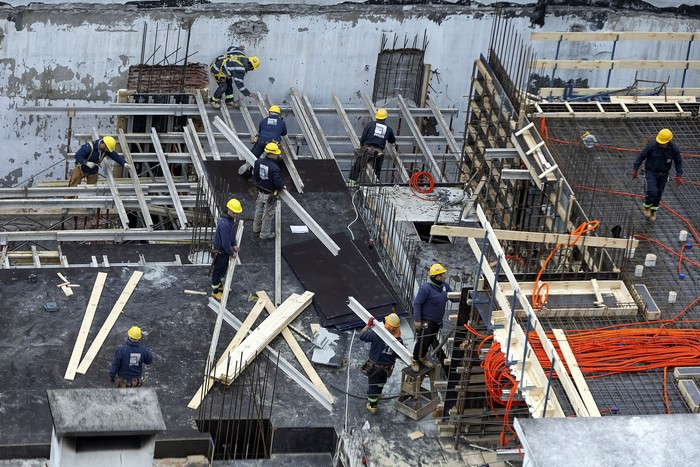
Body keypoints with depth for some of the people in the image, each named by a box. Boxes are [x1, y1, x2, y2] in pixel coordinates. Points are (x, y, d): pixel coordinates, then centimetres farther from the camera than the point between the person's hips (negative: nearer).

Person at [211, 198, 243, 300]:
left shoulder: (232, 219, -5)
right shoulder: (224, 224, -36)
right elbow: (225, 242, -30)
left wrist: (234, 245, 2)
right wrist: (232, 253, -18)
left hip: (226, 249, 9)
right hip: (219, 250, -9)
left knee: (224, 268, 26)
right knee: (218, 270, 8)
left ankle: (220, 285, 47)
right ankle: (215, 291, 24)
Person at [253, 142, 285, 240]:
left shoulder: (258, 162, -10)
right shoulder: (274, 168, -31)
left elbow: (255, 175, 4)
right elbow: (277, 182, -26)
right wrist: (281, 187, -4)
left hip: (260, 191, 7)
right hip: (269, 193, -7)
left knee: (259, 210, 26)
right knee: (268, 214, 10)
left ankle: (256, 228, 46)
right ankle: (265, 234, 23)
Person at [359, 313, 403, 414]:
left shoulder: (377, 336, -30)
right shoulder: (399, 341, -18)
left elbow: (362, 335, -21)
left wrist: (368, 325, -10)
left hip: (375, 367, -4)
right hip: (387, 368, 4)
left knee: (372, 385, 15)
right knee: (381, 382, 32)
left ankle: (372, 406, 26)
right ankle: (377, 395, 58)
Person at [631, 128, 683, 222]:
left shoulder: (674, 149, -15)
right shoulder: (652, 146, -22)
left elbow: (678, 162, -1)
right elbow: (641, 156, -11)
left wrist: (679, 176, -6)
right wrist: (635, 169, -8)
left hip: (663, 175, 3)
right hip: (651, 173, -3)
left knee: (658, 195, 11)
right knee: (652, 192, -21)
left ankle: (652, 211, 35)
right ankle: (647, 207, 9)